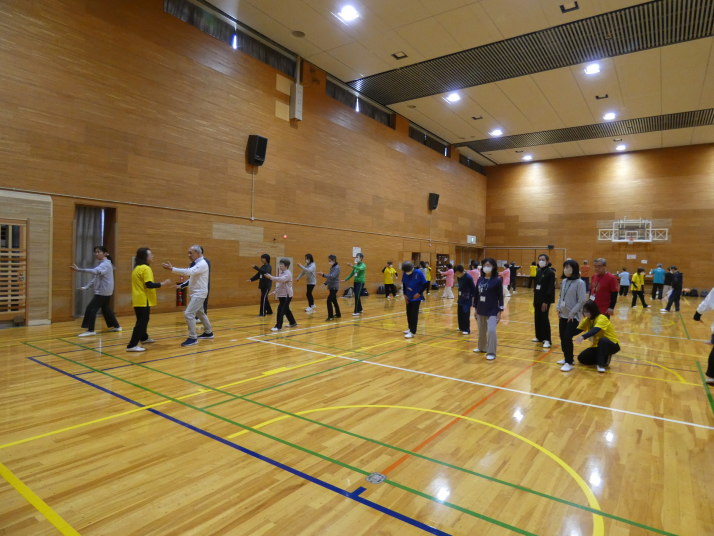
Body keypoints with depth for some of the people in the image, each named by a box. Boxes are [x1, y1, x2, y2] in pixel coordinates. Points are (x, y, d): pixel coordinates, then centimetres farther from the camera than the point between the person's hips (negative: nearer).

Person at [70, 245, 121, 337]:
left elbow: (95, 271, -36)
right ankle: (116, 326, 25)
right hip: (105, 291, 10)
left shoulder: (105, 264, -16)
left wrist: (79, 269, -44)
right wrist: (87, 286, 8)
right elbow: (96, 277, 17)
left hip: (103, 291, -10)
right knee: (105, 308, 17)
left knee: (91, 308, -9)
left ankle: (90, 330, -6)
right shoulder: (101, 264, 16)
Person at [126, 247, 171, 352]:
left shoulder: (137, 268, 15)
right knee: (142, 322, -8)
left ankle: (144, 337, 43)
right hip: (143, 300, -10)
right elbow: (149, 284, -23)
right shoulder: (145, 268, -15)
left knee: (143, 320, 25)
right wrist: (163, 283, -17)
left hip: (138, 300, 10)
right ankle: (132, 345, -10)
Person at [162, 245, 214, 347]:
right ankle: (208, 333, 34)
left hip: (199, 293, -10)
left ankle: (192, 338, -8)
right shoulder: (197, 264, 12)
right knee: (200, 313, 20)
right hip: (195, 293, 10)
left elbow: (189, 272, -34)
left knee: (188, 314, -15)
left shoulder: (202, 264, -20)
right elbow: (190, 274, 14)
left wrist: (171, 268, -37)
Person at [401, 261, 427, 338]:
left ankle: (412, 332, -5)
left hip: (416, 297, -5)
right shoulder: (404, 274, -6)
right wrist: (405, 294, 2)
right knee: (409, 313, 12)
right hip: (408, 297, 5)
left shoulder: (418, 273, -19)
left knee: (414, 314, -7)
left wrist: (419, 293, -16)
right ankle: (410, 328, 29)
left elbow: (425, 285, -12)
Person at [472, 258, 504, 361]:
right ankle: (482, 347, 37)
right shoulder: (480, 280, 4)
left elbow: (500, 297, -8)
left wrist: (500, 311, -11)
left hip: (492, 311, -5)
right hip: (481, 310, 5)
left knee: (491, 331, -13)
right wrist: (476, 309, 11)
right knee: (481, 330, 17)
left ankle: (491, 353, -3)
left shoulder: (497, 280, -9)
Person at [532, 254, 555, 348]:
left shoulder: (550, 272, -11)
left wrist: (546, 301, -20)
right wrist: (535, 298, 13)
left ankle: (547, 339, 0)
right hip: (537, 298, 7)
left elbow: (550, 288, -16)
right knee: (537, 318, 12)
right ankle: (539, 336, 24)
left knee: (544, 318, -6)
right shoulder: (538, 271, 11)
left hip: (545, 299, -7)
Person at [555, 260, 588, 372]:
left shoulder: (579, 283, -14)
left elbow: (582, 301, -16)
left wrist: (572, 313, -16)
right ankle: (567, 358, 27)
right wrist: (558, 308, 5)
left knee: (567, 338, -8)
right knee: (562, 337, 10)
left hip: (573, 316, -6)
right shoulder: (564, 281, 6)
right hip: (563, 315, 6)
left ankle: (569, 362, 5)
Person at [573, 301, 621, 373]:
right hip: (598, 346, 7)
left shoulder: (602, 318, -24)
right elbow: (577, 330, -5)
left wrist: (583, 337, -59)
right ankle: (604, 357, 11)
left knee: (602, 340, -40)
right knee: (581, 358, -6)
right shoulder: (587, 320, -1)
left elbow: (595, 330, -42)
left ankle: (602, 364, -22)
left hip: (612, 345, -7)